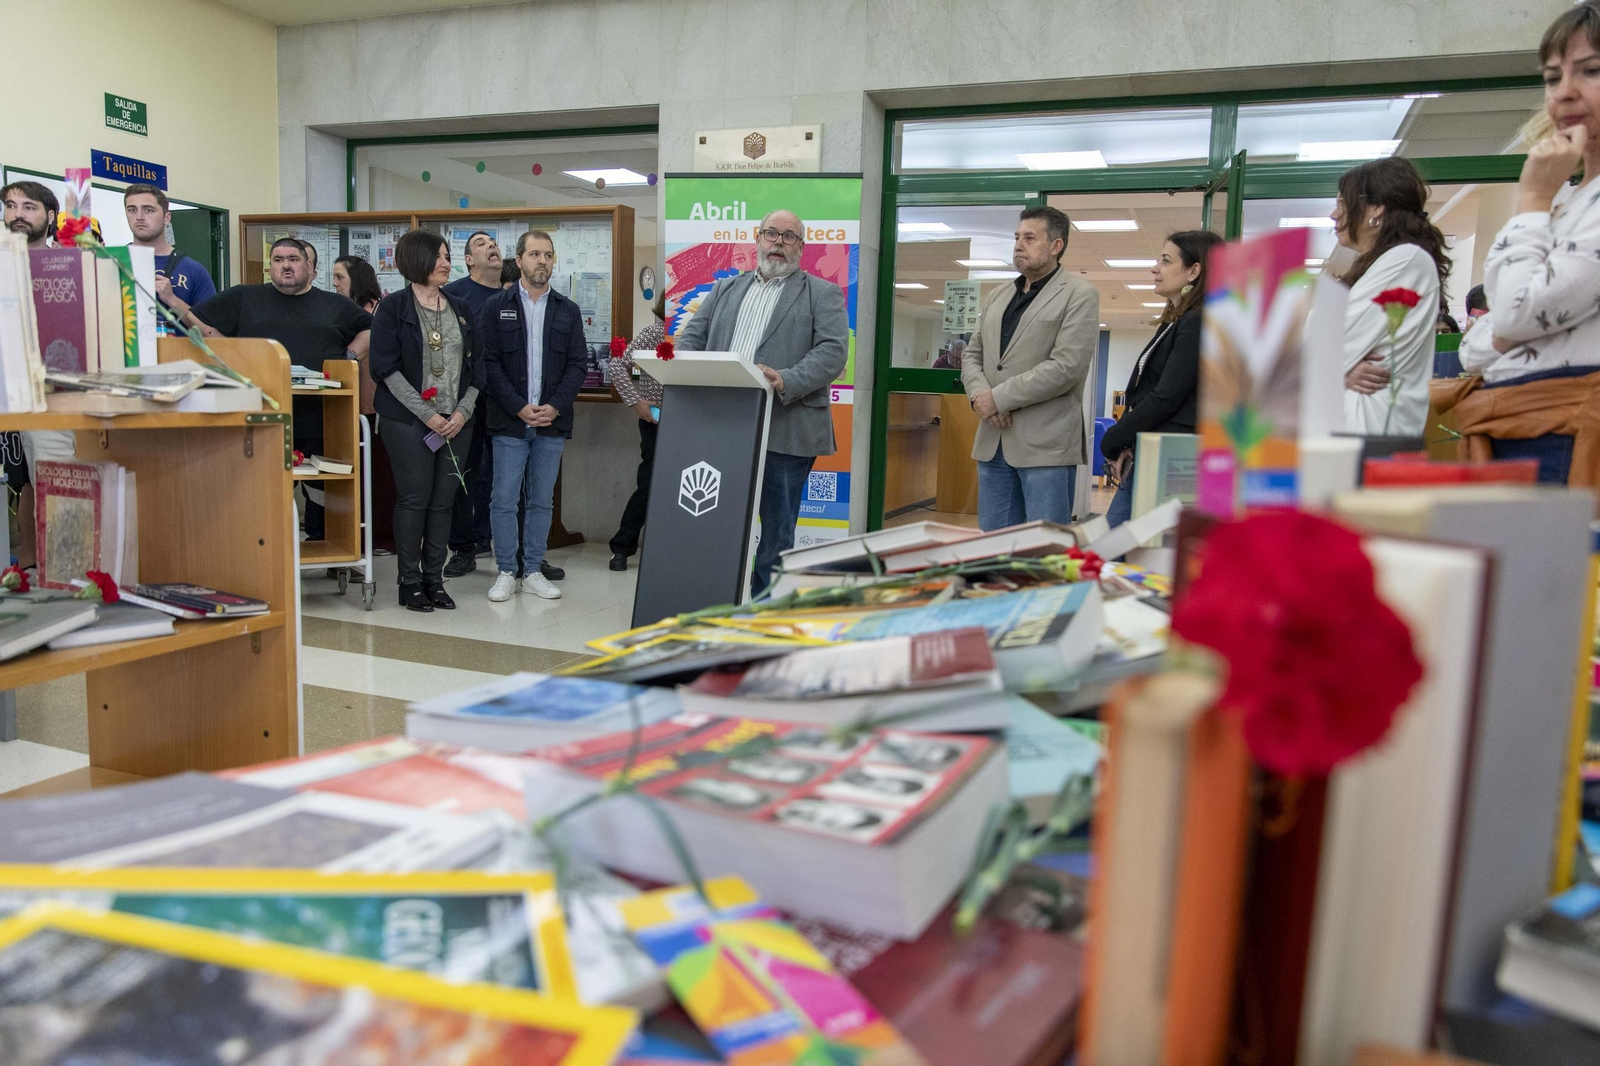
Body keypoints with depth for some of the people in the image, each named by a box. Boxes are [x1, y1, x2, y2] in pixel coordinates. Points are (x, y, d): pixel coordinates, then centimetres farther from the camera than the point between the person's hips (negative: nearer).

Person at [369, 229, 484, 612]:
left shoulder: (460, 309, 13)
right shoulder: (393, 307, -1)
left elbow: (477, 365, 12)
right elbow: (386, 367, -8)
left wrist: (463, 411, -3)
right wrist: (427, 414, -14)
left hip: (456, 421, 4)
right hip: (408, 421, -4)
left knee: (442, 500, 5)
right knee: (414, 498, -2)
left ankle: (434, 580, 14)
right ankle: (410, 582, 8)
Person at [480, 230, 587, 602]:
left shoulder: (568, 311, 10)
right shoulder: (497, 306, 4)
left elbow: (578, 363, 5)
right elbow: (489, 362, -2)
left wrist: (555, 407, -9)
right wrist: (519, 407, -12)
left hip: (552, 422, 2)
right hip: (510, 422, -2)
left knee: (541, 501, 8)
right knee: (504, 500, -1)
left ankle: (532, 571, 16)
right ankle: (506, 572, 10)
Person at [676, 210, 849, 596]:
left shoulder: (823, 294, 7)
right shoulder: (725, 289, 21)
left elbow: (832, 352, -6)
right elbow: (691, 338, 16)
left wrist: (786, 382, -22)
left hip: (784, 432, -3)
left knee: (777, 533, 3)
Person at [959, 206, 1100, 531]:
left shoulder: (1079, 295, -3)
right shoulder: (997, 297, 18)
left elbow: (1065, 367, -14)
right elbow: (972, 355, 18)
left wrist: (999, 397, -12)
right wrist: (979, 393, -4)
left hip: (1046, 445, -6)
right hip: (993, 443, 6)